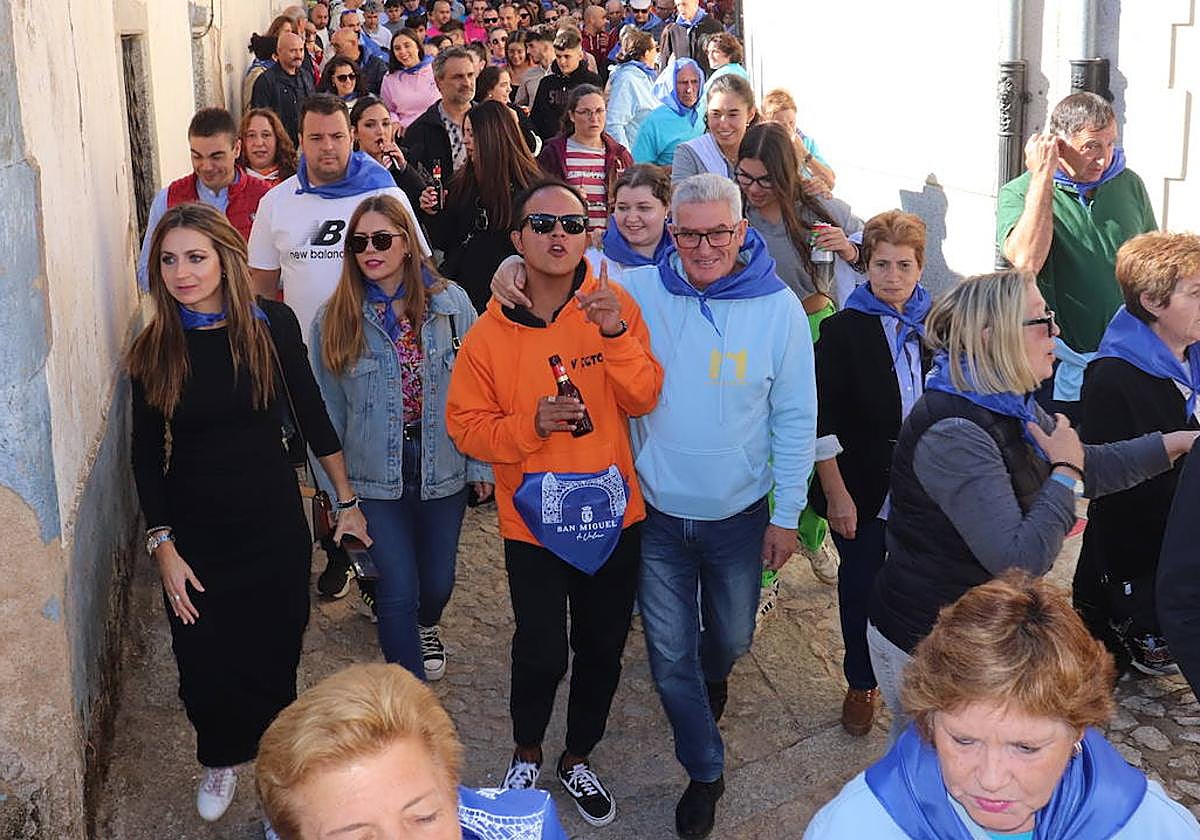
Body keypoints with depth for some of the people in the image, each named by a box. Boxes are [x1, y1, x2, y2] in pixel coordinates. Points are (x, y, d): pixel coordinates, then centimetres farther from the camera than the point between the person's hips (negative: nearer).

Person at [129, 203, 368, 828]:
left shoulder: (272, 325, -8)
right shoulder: (153, 349, -5)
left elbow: (312, 415, 1)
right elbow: (147, 455, 1)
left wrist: (346, 500, 5)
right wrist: (162, 545, -4)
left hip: (273, 521, -1)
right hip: (193, 529, 1)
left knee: (274, 649, 8)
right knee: (205, 657, 6)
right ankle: (222, 759, 34)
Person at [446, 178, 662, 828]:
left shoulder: (614, 306, -6)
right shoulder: (490, 333, -8)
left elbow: (642, 399, -12)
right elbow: (465, 424, -5)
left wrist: (616, 335, -28)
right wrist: (531, 424, -21)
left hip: (612, 513, 2)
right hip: (534, 521, -2)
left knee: (602, 650, 16)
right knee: (541, 654, 4)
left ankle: (578, 758, 41)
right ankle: (526, 754, 36)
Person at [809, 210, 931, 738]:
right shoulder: (843, 330, -7)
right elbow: (823, 421, -10)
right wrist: (837, 495, -13)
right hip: (862, 491, -2)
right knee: (860, 585, 10)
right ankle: (862, 684, 30)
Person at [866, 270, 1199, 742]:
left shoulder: (1010, 407, 2)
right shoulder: (952, 435, -30)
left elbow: (1088, 468, 18)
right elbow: (1020, 559, -31)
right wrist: (1065, 473, -18)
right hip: (926, 643, -9)